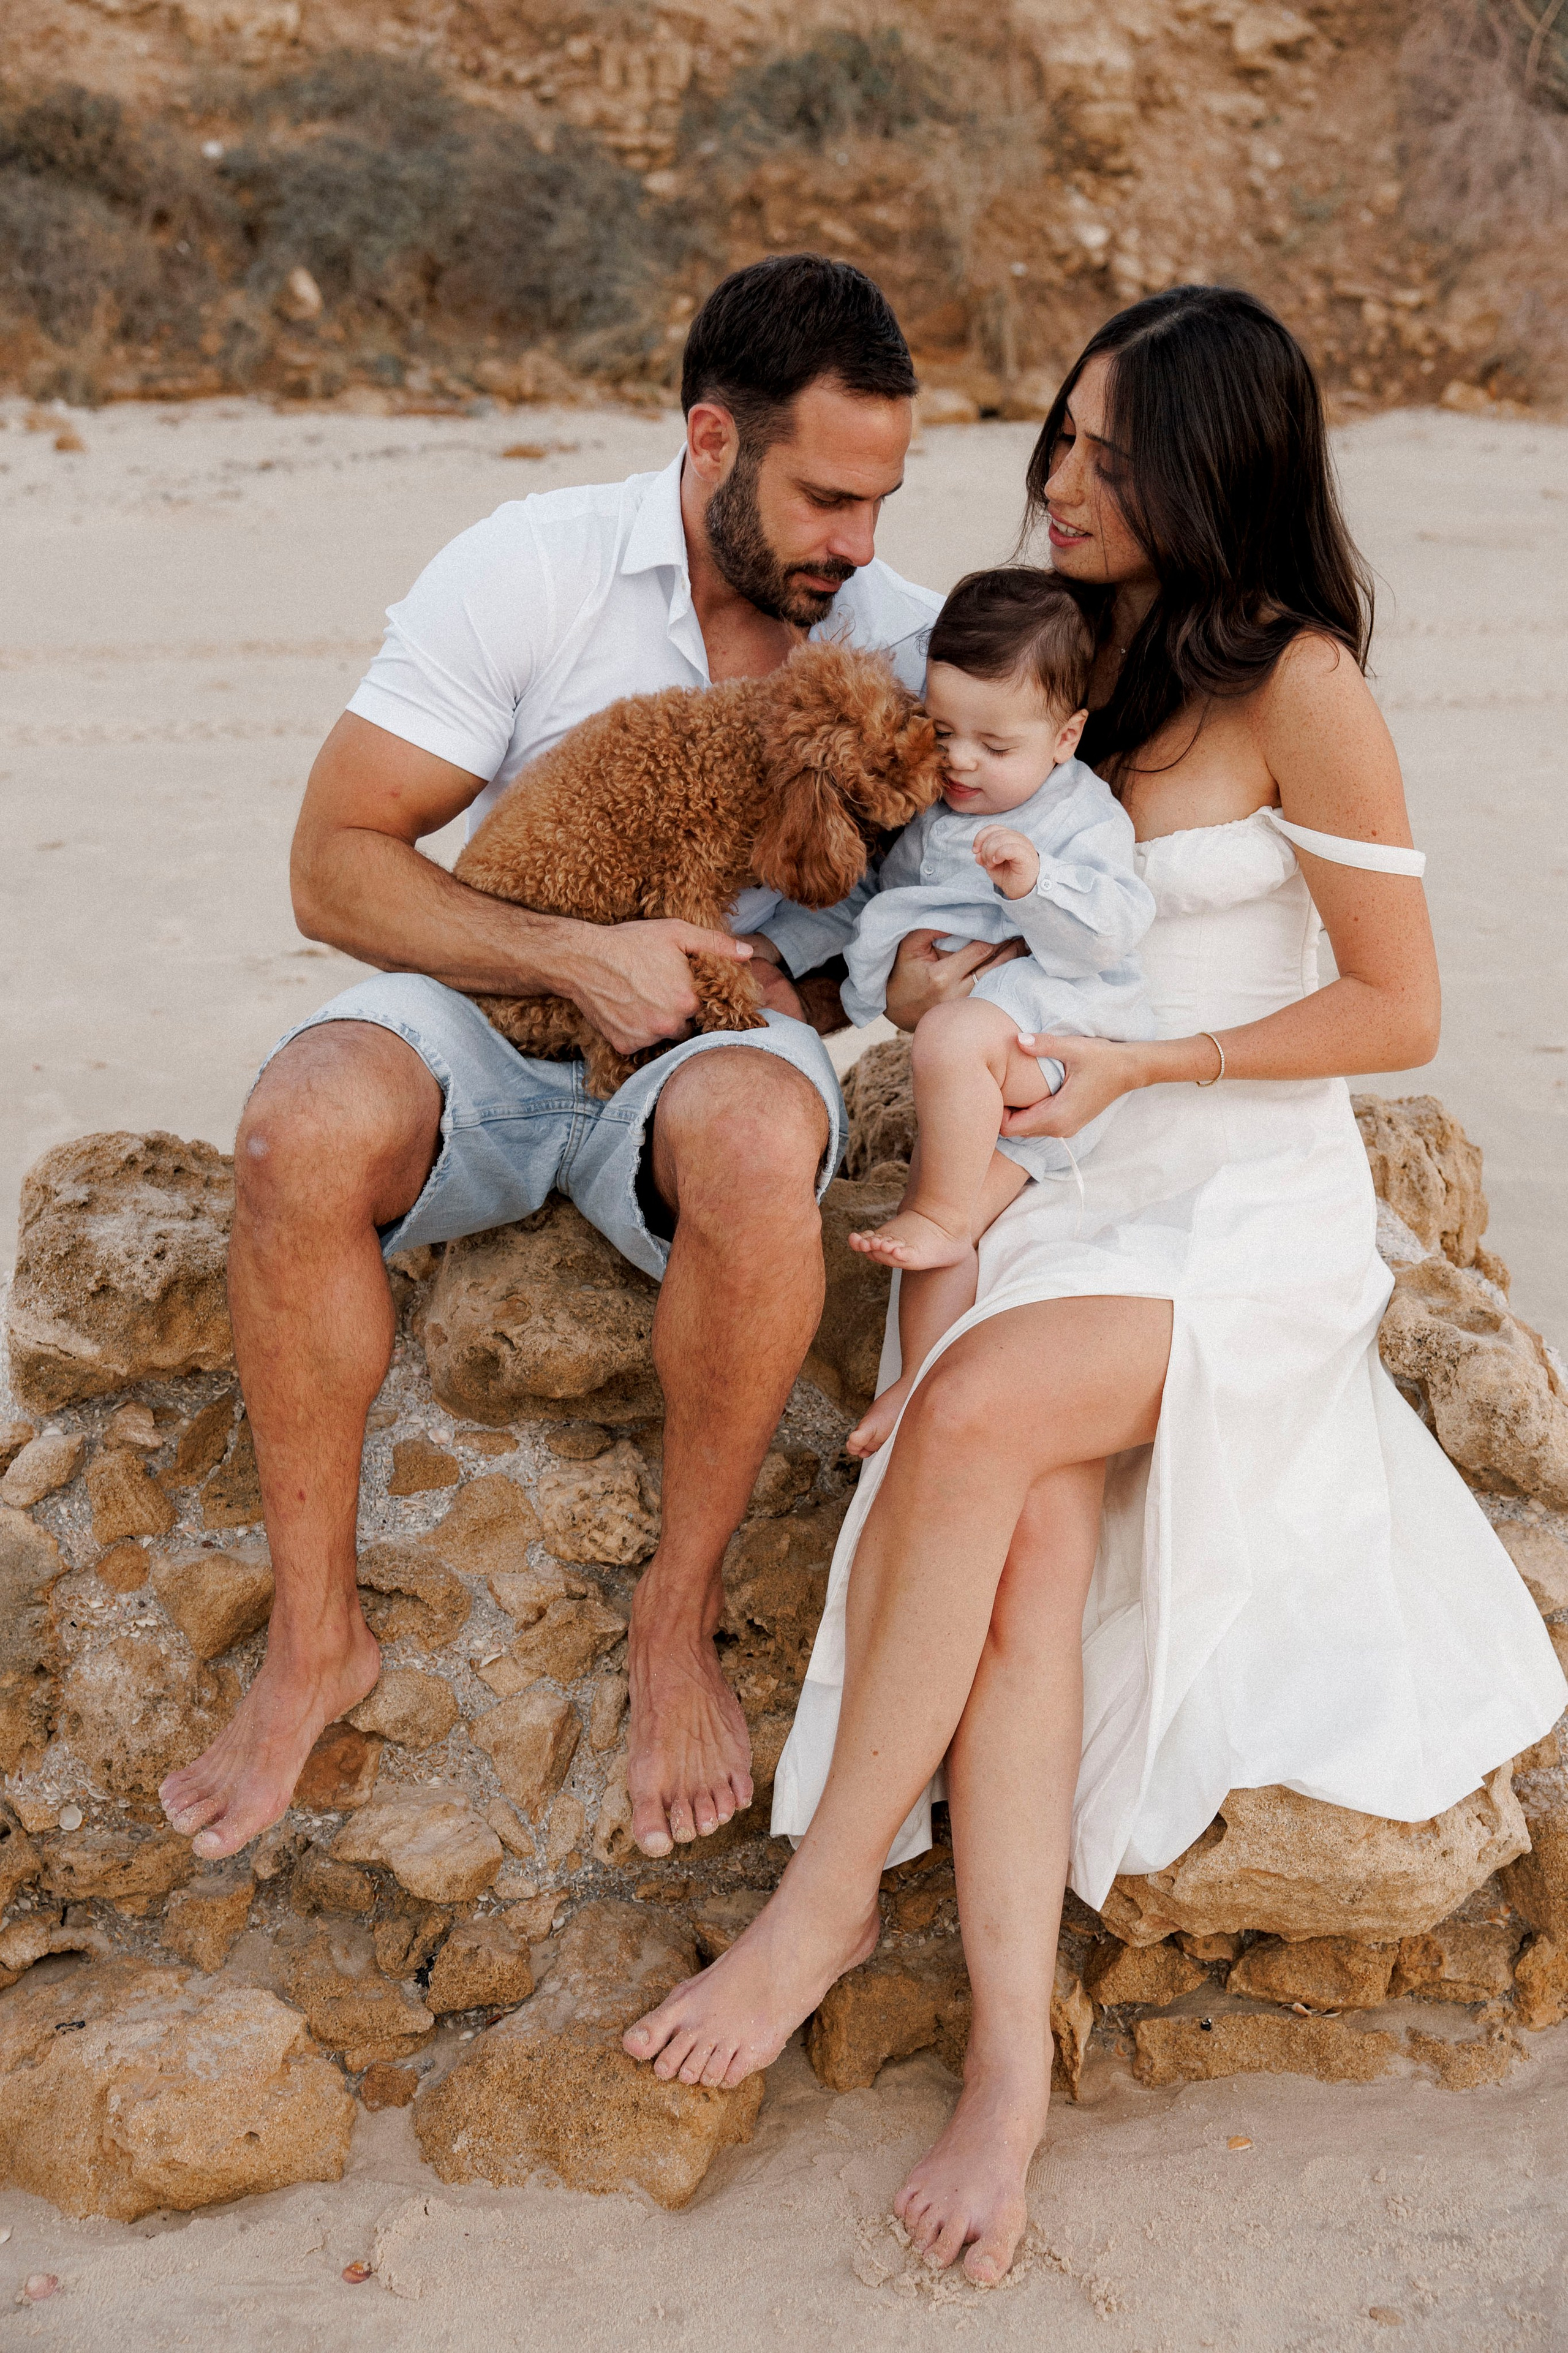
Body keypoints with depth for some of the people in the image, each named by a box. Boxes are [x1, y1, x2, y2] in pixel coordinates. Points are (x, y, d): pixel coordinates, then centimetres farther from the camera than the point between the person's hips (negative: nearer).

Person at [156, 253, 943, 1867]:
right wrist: (580, 958, -22)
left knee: (754, 1139, -38)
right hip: (492, 1009, 0)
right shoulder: (528, 571, -9)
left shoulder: (903, 641, -2)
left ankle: (679, 1616, -16)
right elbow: (335, 867, -10)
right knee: (303, 1128, -34)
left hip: (720, 1033, 1)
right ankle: (315, 1638, -14)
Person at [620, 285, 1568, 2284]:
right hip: (1065, 1196, 5)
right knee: (1036, 1534, -23)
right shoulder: (1075, 644, 12)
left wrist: (1129, 1064, -12)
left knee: (975, 1410, -31)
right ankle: (1009, 2051, -25)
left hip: (1255, 1213, -5)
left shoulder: (1296, 683, -8)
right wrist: (930, 970, 0)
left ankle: (829, 1887, -17)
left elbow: (1399, 1009, -7)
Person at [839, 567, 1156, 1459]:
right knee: (947, 1226, -5)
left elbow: (1111, 930, -18)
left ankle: (941, 1215, -19)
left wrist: (1034, 881, -32)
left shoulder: (1084, 817, -5)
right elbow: (893, 896, 29)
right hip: (992, 1077, 7)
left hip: (1052, 1026, -6)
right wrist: (895, 959, 11)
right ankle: (921, 1385, 1)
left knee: (953, 1037, -36)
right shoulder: (930, 811, 13)